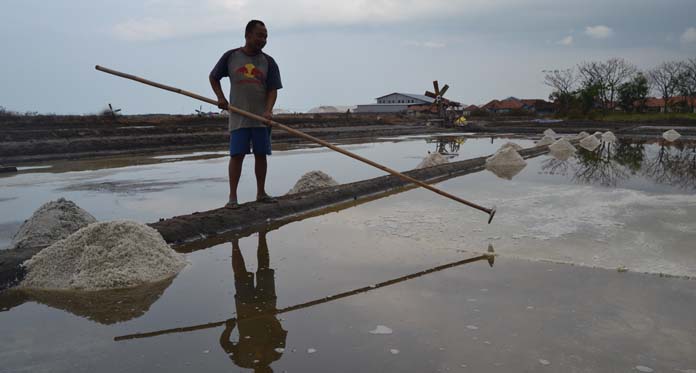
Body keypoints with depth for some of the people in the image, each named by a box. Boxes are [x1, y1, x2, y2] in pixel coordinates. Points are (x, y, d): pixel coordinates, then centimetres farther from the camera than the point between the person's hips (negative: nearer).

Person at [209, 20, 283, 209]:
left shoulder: (268, 62, 5)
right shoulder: (231, 56, 5)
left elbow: (272, 90, -1)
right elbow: (213, 77, 16)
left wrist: (268, 110, -17)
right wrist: (220, 97, 2)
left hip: (261, 117, 2)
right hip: (238, 116, -1)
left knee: (261, 154, 5)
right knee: (236, 155, -5)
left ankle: (261, 192, 17)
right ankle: (232, 196, -1)